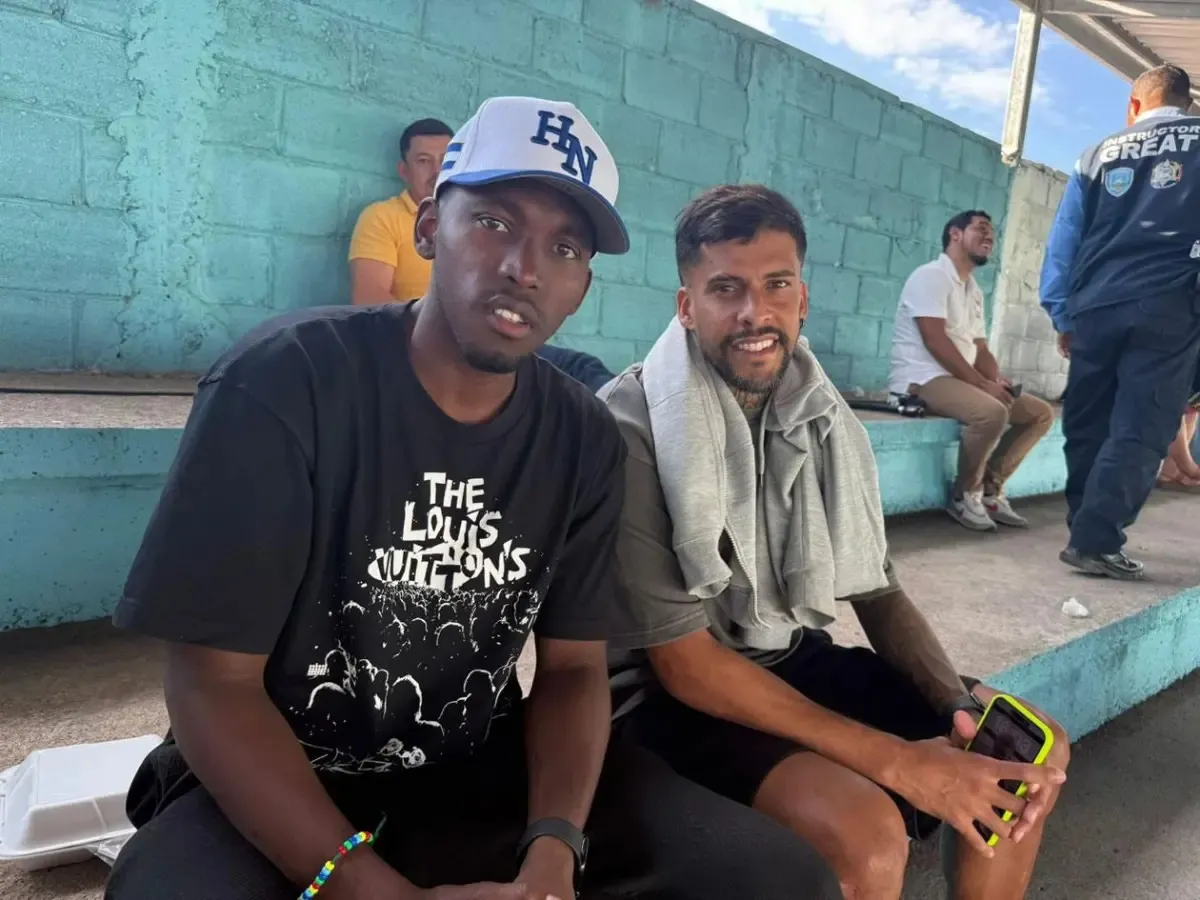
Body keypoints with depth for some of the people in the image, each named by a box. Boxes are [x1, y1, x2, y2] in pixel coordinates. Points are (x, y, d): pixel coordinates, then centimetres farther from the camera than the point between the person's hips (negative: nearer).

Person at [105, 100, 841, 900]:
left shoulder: (585, 440, -4)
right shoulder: (282, 382, -17)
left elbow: (574, 668, -1)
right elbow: (211, 683, -16)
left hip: (482, 770, 4)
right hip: (269, 784, -2)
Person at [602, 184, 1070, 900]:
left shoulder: (823, 417, 0)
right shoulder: (630, 430, -22)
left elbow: (876, 589, 6)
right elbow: (682, 660, -23)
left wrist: (960, 701, -15)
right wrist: (895, 759, -24)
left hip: (799, 660, 7)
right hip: (675, 693, -6)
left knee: (1027, 756, 3)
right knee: (868, 829, -29)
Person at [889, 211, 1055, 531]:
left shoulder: (974, 291, 19)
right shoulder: (931, 275, -8)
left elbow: (981, 349, 18)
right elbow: (935, 341, -19)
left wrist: (997, 380, -5)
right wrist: (983, 384, -20)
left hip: (963, 381, 10)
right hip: (924, 379, -10)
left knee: (1041, 413, 5)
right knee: (992, 413, -34)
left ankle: (990, 489, 5)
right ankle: (964, 495, -12)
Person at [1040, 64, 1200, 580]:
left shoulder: (1099, 155, 17)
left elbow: (1063, 238, 13)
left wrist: (1061, 314, 15)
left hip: (1095, 307, 3)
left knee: (1087, 426, 11)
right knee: (1139, 430, -4)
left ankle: (1087, 530, 19)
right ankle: (1096, 540, -12)